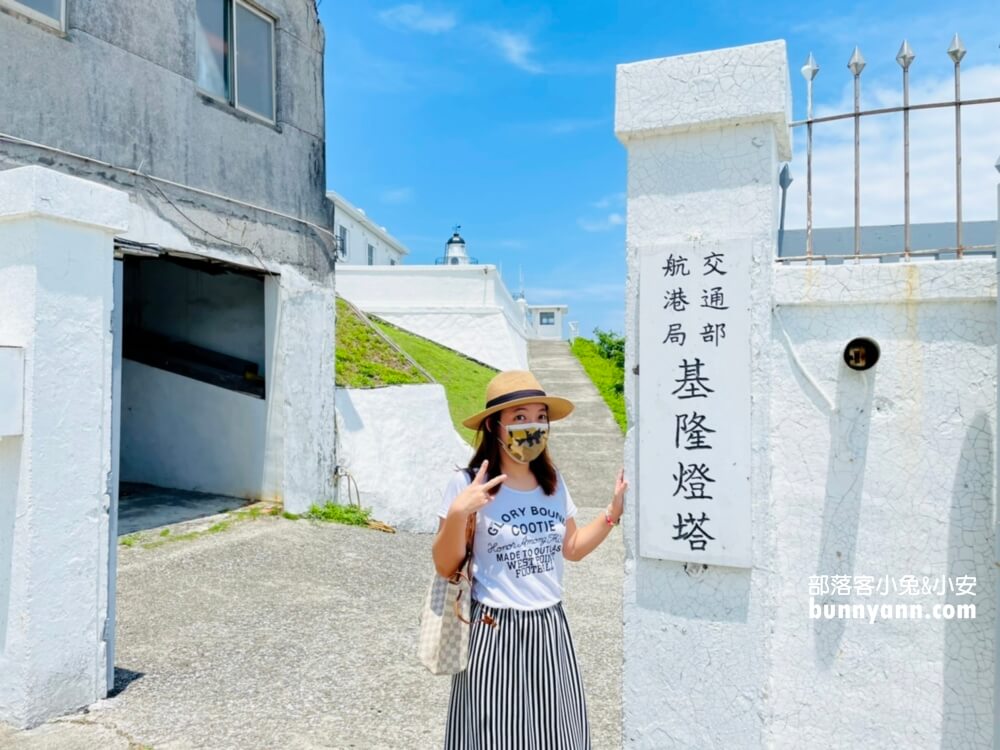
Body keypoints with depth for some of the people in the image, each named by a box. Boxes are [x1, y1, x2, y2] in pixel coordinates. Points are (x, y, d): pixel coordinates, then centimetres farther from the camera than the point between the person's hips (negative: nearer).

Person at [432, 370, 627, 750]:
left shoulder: (553, 482, 1)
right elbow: (445, 567, -11)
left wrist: (615, 508, 3)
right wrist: (458, 513, -27)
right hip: (495, 632, -5)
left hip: (550, 629, 5)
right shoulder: (467, 484, -15)